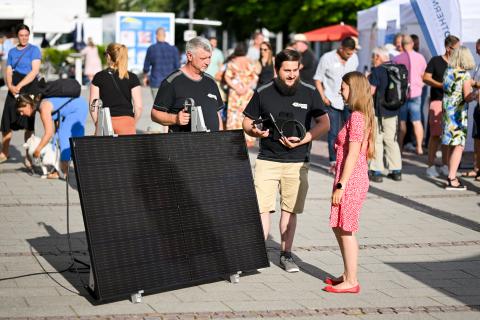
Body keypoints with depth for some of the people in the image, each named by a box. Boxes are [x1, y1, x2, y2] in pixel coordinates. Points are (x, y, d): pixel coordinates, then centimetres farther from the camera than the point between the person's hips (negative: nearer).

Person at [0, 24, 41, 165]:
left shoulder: (34, 50, 1)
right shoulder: (12, 51, 15)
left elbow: (34, 71, -9)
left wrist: (20, 85, -16)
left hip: (29, 86, -4)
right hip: (14, 88, 4)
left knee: (27, 123, -4)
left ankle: (28, 156, 1)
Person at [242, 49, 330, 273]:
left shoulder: (310, 93, 2)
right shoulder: (263, 93, 3)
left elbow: (324, 123, 3)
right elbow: (247, 122, 10)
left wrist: (305, 138, -13)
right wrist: (255, 131, -13)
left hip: (297, 161, 1)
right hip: (267, 159, 0)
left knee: (290, 210, 8)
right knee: (262, 208, -7)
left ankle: (286, 254, 20)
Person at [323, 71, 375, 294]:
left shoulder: (356, 117, -17)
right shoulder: (362, 116, 13)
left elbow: (353, 154, -20)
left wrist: (341, 185, -20)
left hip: (350, 179, -10)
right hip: (354, 178, 10)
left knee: (346, 230, -2)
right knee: (338, 227, 18)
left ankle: (351, 281, 5)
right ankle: (348, 275, 27)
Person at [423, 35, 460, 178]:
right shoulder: (435, 61, 0)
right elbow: (426, 78, -4)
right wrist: (442, 85, -16)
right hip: (437, 101, -4)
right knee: (435, 134, -7)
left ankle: (445, 166, 15)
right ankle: (430, 165, 0)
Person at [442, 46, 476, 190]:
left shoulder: (447, 71, 5)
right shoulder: (465, 75, -13)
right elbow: (467, 97, -14)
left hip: (446, 110, 7)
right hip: (458, 112, -7)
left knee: (452, 145, 15)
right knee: (459, 146, -4)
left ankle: (451, 176, 22)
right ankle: (452, 180, -7)